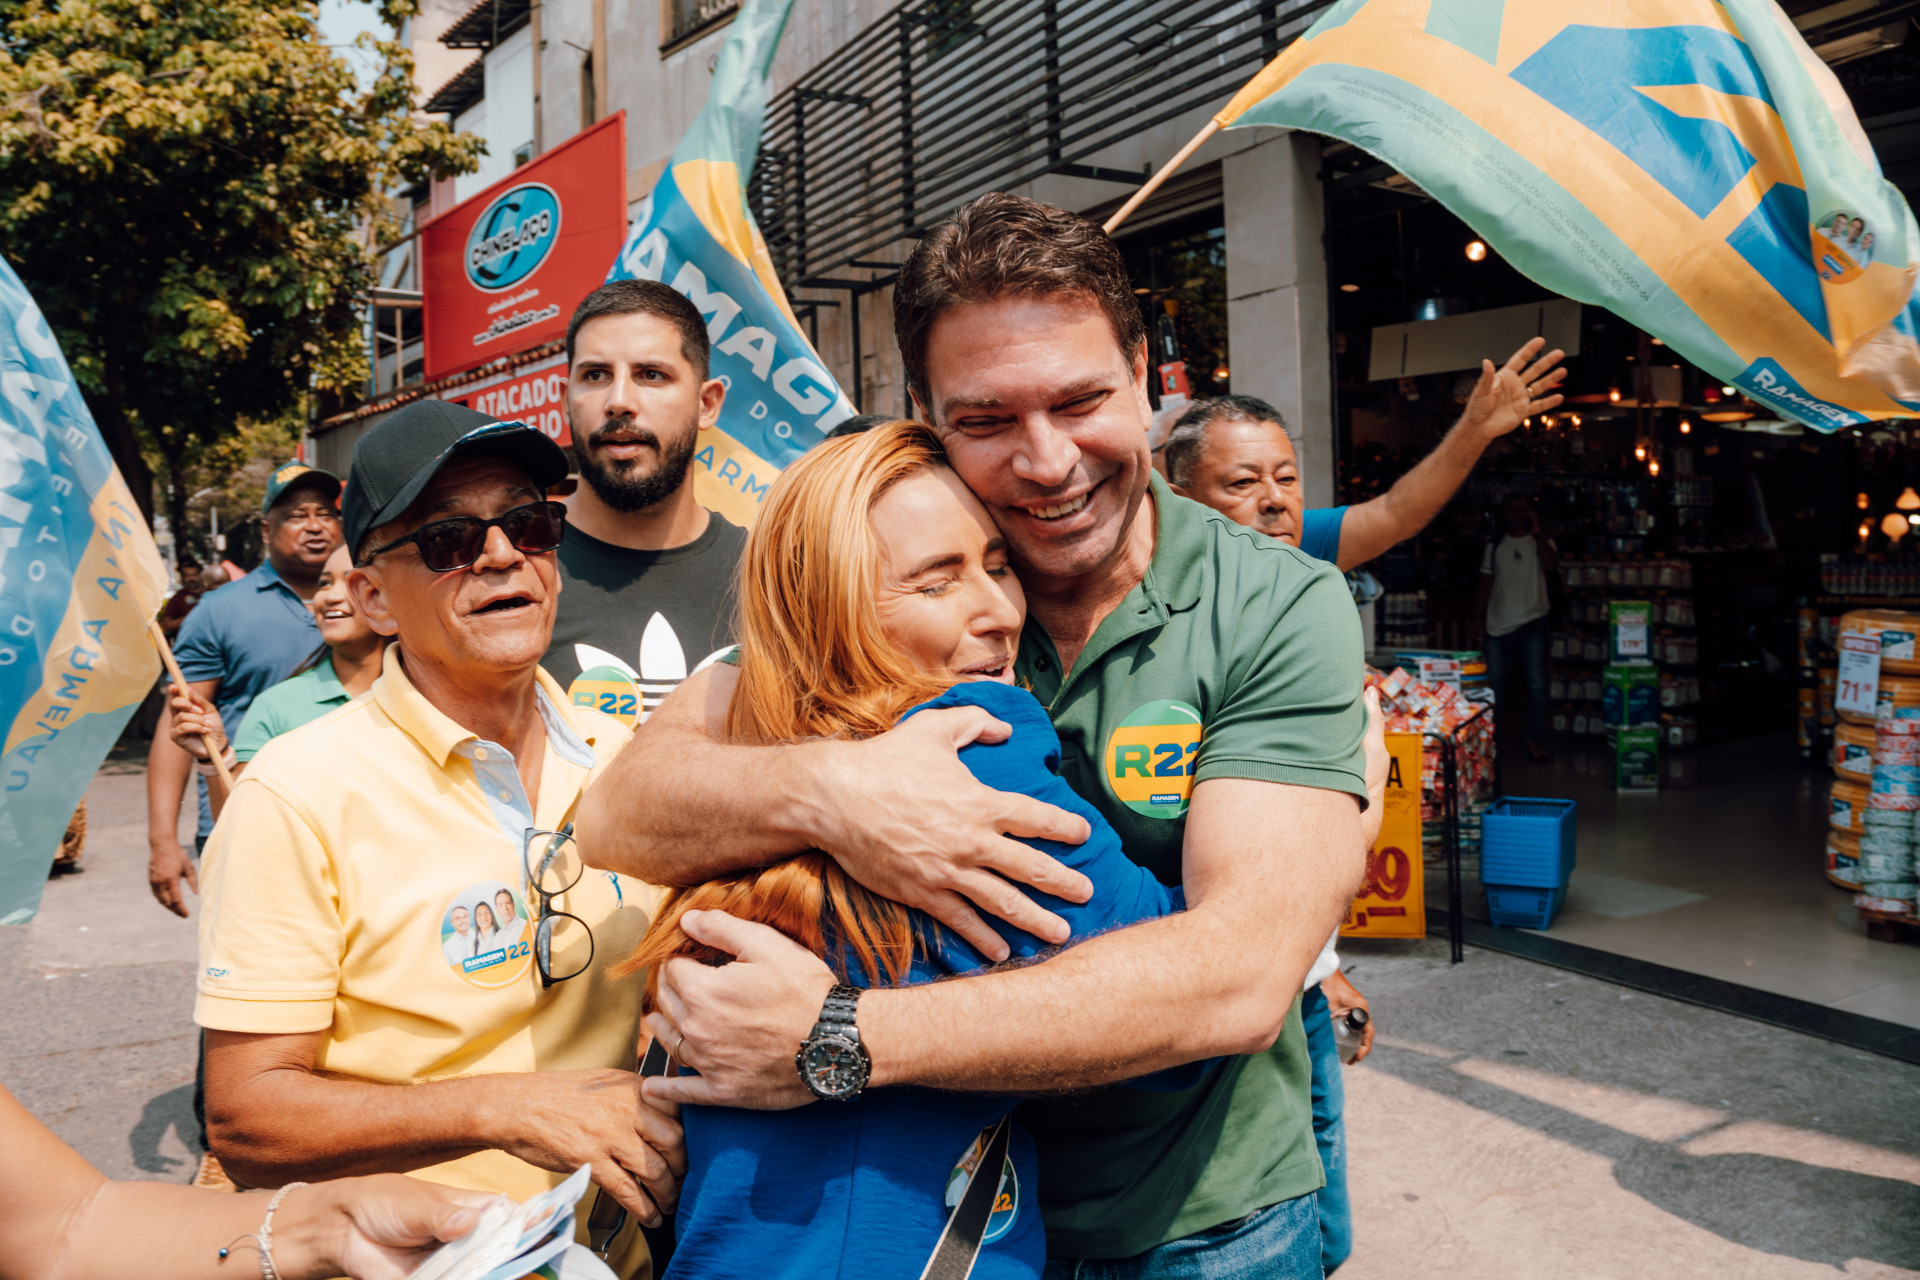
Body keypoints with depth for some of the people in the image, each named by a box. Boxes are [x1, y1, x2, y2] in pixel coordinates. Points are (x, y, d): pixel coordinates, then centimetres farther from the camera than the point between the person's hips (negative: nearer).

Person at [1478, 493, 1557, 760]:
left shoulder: (1541, 542, 5)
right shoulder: (1495, 546, 12)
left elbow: (1550, 565, -16)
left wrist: (1536, 531, -12)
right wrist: (1479, 616, 8)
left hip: (1532, 622, -2)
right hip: (1499, 625, 2)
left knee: (1536, 683, -7)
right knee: (1494, 685, 8)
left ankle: (1535, 739, 2)